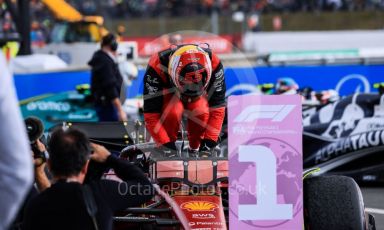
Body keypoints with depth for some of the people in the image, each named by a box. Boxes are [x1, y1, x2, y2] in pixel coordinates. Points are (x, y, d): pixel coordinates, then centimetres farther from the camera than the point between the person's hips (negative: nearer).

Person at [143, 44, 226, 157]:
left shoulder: (213, 63, -34)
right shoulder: (157, 66, -40)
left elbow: (217, 106, -25)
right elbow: (151, 114, -36)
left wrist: (209, 141, -30)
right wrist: (166, 144, -38)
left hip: (198, 94, 2)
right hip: (166, 91, -2)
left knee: (201, 112, -30)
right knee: (173, 112, -35)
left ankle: (195, 147, -3)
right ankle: (166, 148, -11)